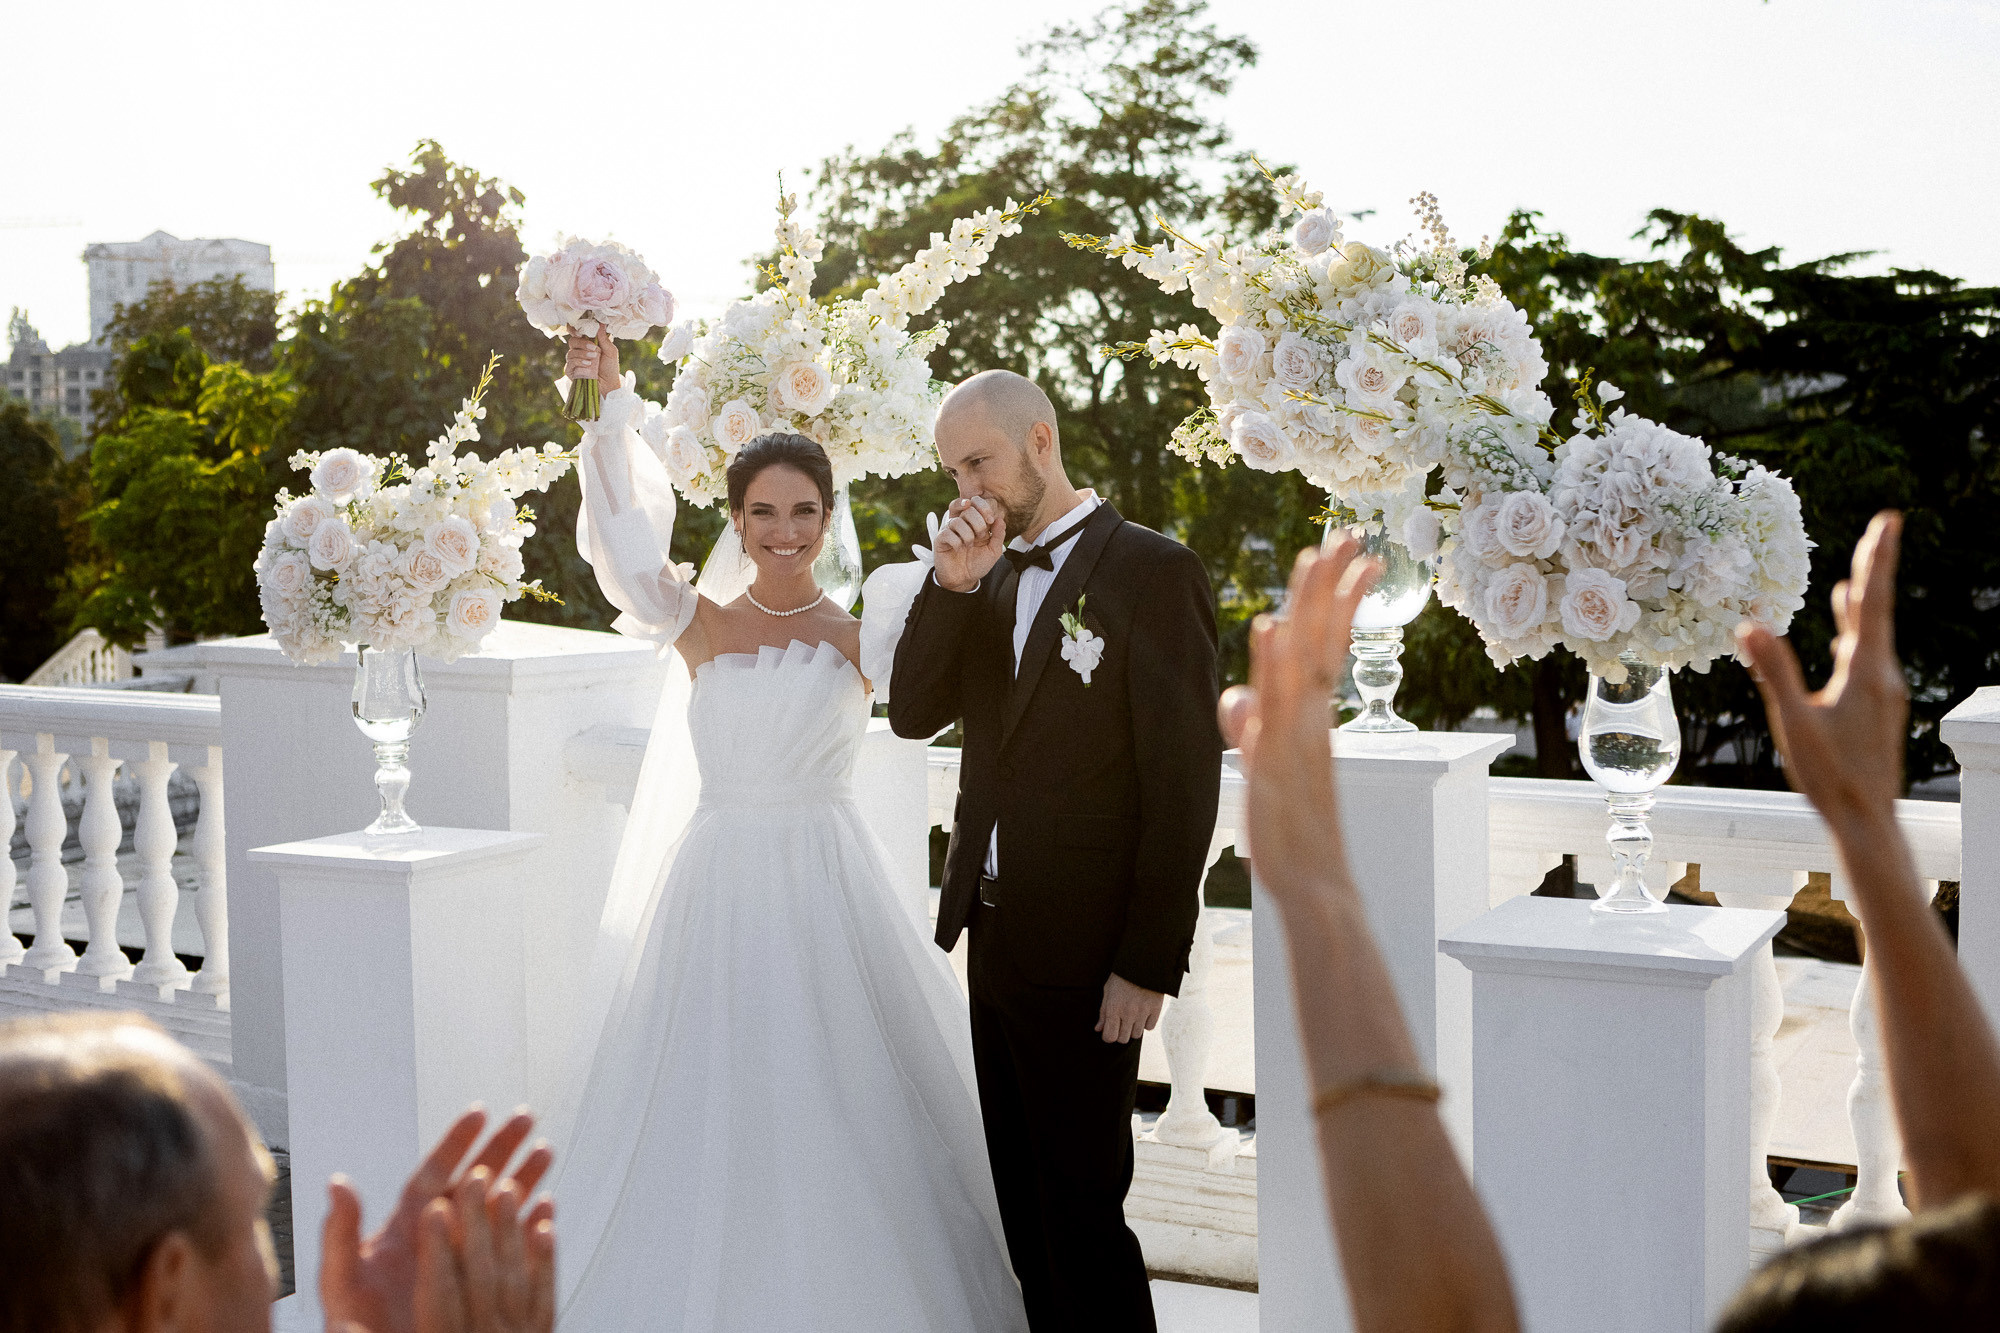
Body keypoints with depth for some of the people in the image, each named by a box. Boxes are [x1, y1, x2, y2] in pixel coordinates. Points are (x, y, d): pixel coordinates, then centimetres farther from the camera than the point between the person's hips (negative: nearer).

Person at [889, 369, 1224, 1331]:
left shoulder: (1151, 571, -11)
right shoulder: (991, 578, 11)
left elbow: (1184, 778, -14)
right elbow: (913, 713, 3)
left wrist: (1150, 965, -16)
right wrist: (951, 583, -10)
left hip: (1082, 955, -7)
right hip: (992, 935, 7)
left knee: (1081, 1208, 0)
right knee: (1023, 1200, 14)